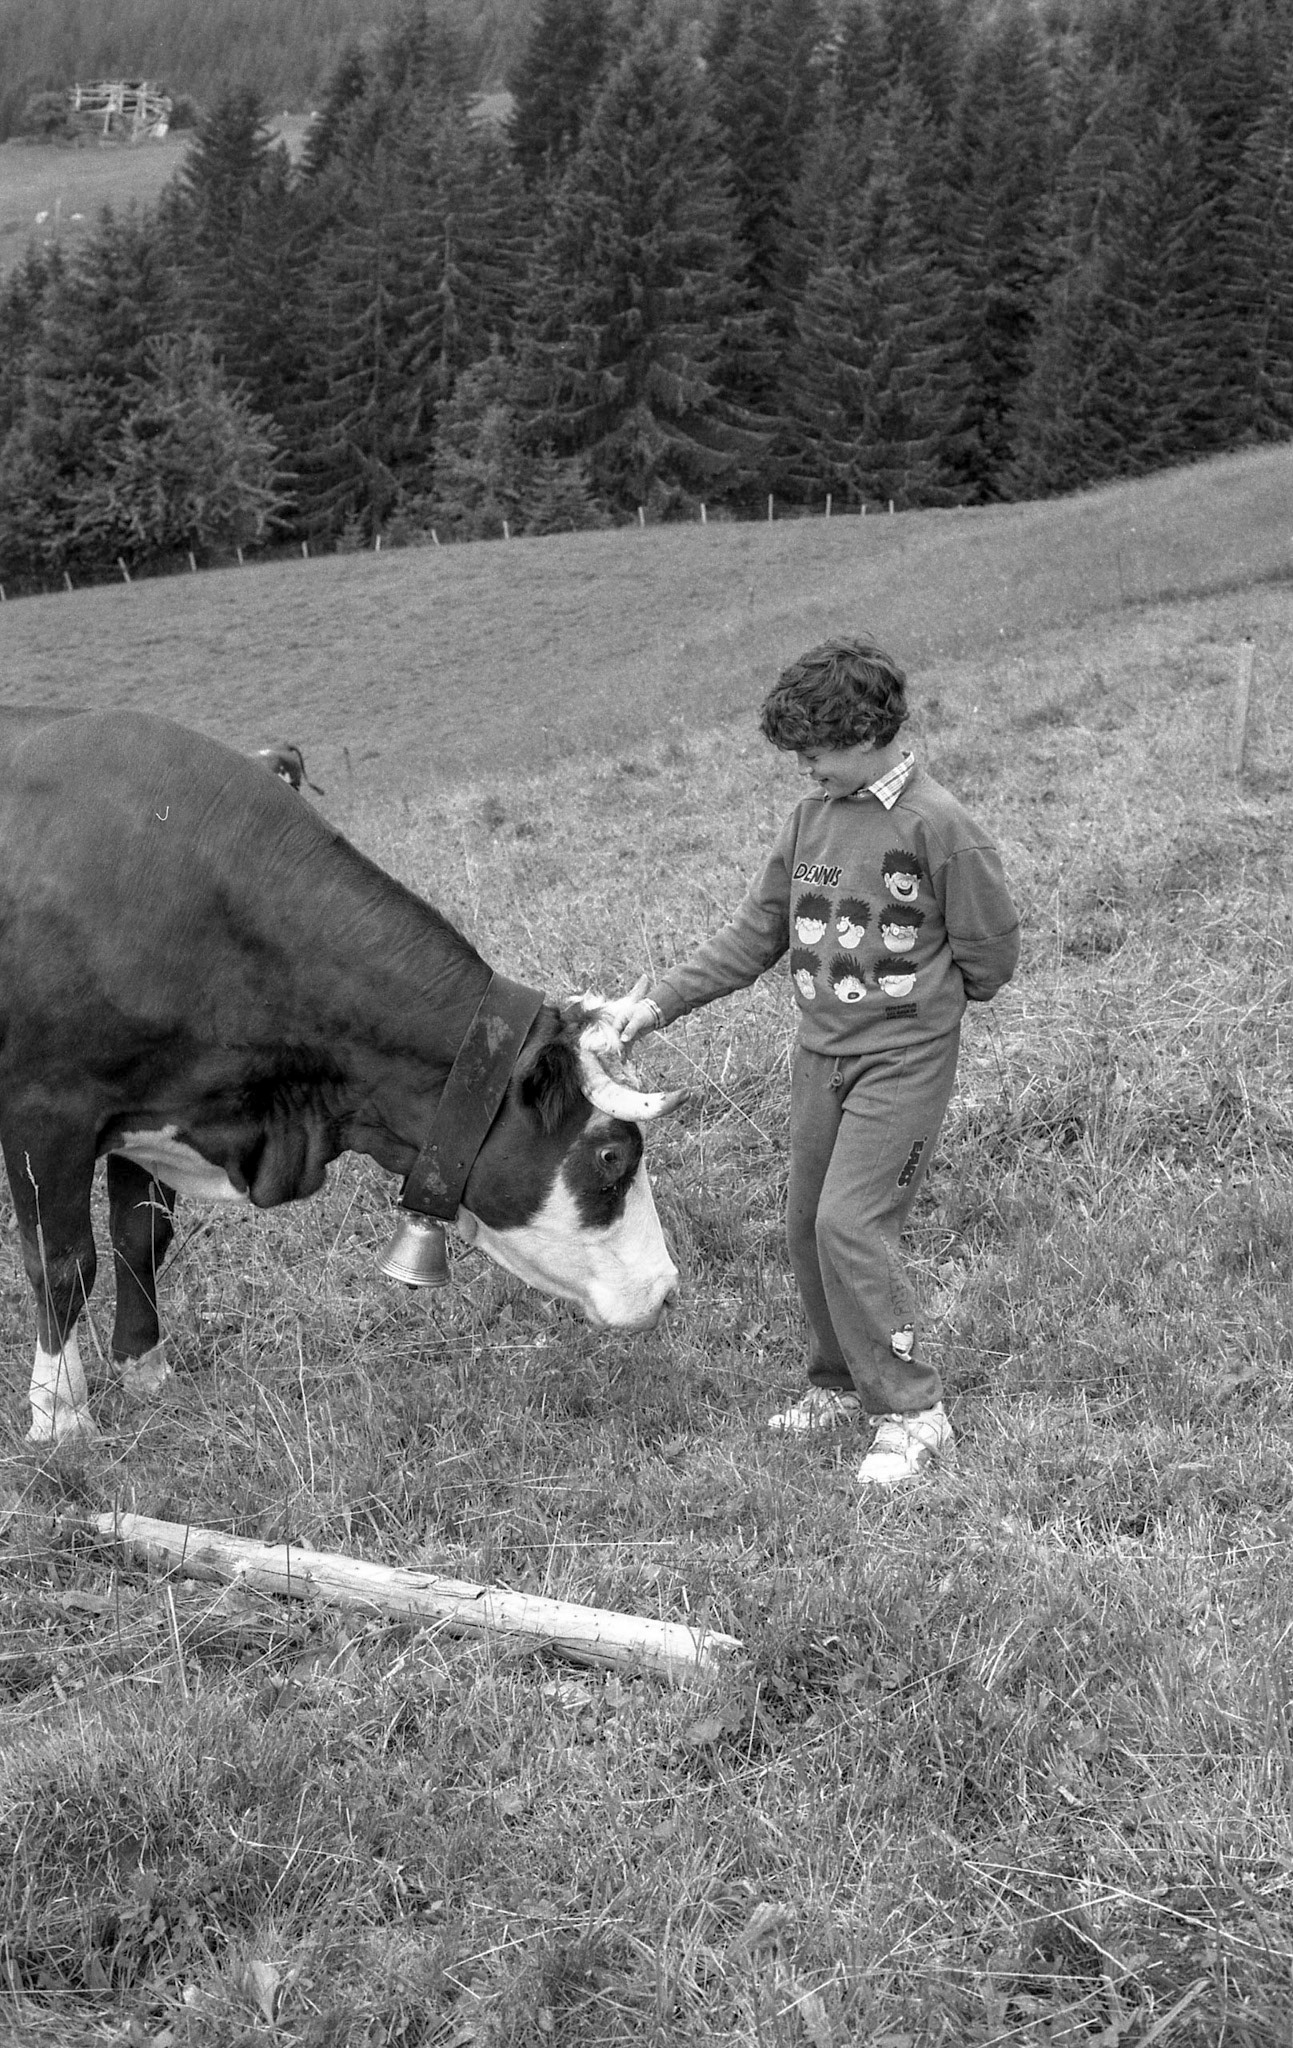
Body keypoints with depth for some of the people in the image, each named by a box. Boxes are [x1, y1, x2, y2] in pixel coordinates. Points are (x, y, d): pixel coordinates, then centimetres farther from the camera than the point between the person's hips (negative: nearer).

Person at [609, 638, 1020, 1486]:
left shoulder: (938, 825, -15)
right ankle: (842, 1385, 29)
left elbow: (990, 954, -7)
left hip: (903, 1059, -7)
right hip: (820, 1056, 7)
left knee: (850, 1226, -14)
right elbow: (755, 935, 11)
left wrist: (915, 1000, 5)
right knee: (809, 1225, 11)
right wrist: (660, 1003, 5)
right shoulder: (812, 818, 5)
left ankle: (914, 1414, -2)